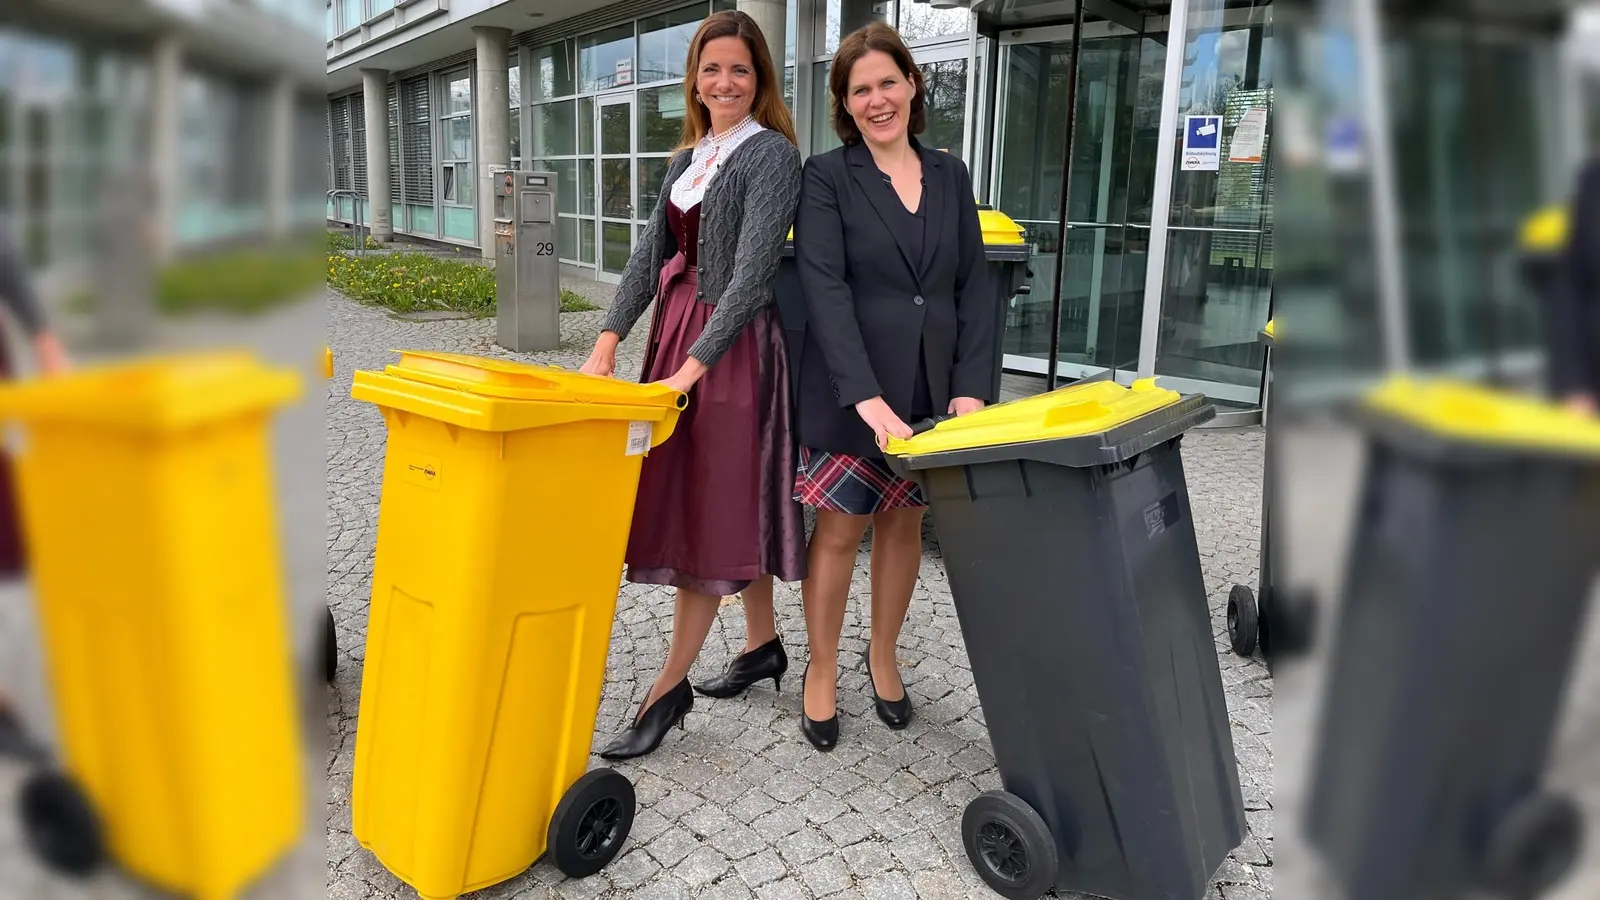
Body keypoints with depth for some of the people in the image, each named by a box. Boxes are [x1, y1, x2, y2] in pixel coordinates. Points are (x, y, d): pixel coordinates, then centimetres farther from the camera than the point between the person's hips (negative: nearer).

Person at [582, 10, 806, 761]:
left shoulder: (770, 154, -8)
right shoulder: (687, 161, 15)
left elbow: (754, 268, -18)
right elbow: (651, 255, 10)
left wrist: (697, 361, -24)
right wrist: (610, 339, -3)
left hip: (734, 346, -8)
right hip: (675, 332, 8)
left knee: (710, 509, -2)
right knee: (707, 502, 13)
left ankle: (671, 686, 7)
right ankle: (763, 644, 29)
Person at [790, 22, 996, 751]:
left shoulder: (949, 176, 10)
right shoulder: (827, 177, -3)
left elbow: (974, 287, 7)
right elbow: (824, 289, -14)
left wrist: (971, 386, -5)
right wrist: (867, 396, -24)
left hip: (932, 385, 4)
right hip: (849, 390, -4)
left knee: (903, 523, 13)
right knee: (839, 529, 4)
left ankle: (883, 656, 33)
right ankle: (822, 672, 22)